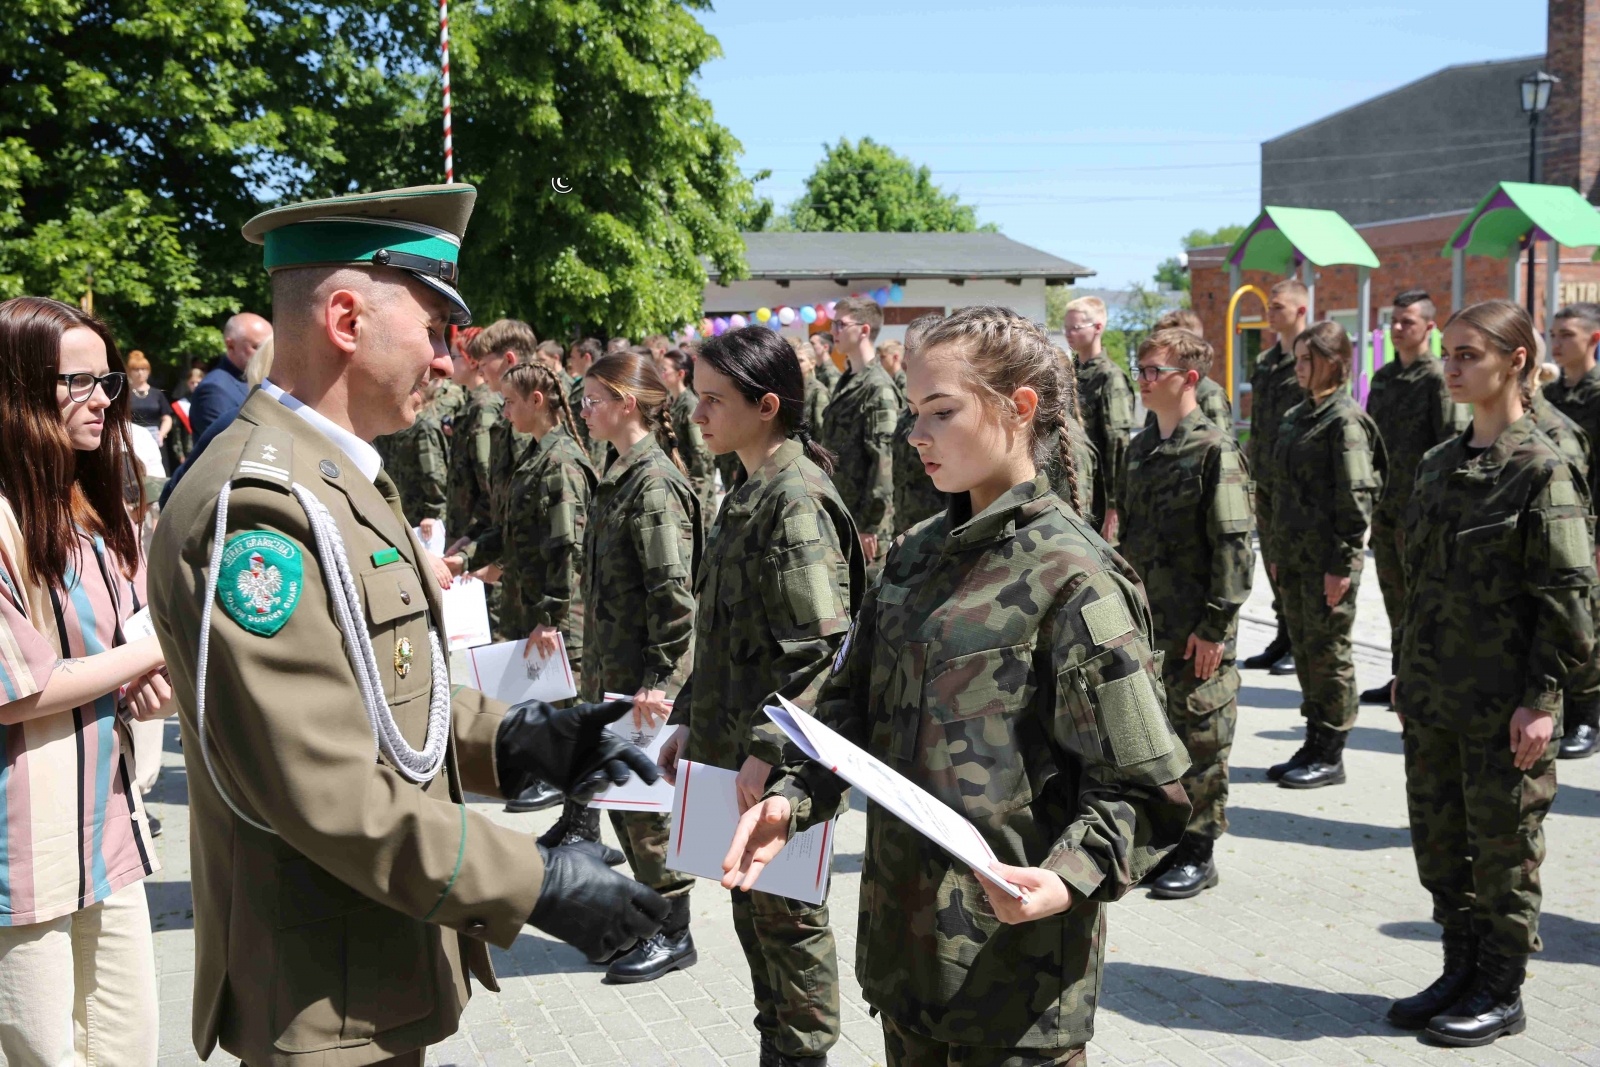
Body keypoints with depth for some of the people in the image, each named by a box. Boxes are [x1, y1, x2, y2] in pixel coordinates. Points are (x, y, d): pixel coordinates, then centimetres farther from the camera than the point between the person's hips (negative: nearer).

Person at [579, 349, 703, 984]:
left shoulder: (655, 482, -19)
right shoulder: (621, 475, 11)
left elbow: (673, 591, -23)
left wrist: (662, 676, -23)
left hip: (645, 675, -9)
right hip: (613, 670, 9)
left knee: (647, 801, 1)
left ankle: (672, 934, 15)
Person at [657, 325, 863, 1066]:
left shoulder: (797, 501, -18)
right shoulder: (750, 495, 12)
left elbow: (819, 646, -23)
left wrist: (766, 747, -24)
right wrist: (691, 720, 15)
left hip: (781, 763, -9)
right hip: (734, 751, 9)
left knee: (786, 914, 5)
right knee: (753, 908, 19)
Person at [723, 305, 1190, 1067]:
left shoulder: (1072, 576, -14)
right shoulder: (916, 556, 7)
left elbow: (1140, 789, -14)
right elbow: (853, 709, 12)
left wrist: (1068, 877, -29)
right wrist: (792, 799, -4)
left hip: (1013, 955, -7)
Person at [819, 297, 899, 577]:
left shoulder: (878, 388, -15)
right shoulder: (847, 382, 14)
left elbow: (883, 460, -19)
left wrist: (870, 525, -20)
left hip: (863, 522, -9)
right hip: (839, 514, 9)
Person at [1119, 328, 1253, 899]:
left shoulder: (1215, 450, -12)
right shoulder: (1140, 448, 11)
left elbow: (1233, 545, -14)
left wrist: (1216, 625, -17)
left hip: (1195, 627, -7)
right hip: (1142, 618, 7)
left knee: (1200, 736, 4)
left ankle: (1197, 853, 15)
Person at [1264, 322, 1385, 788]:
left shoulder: (1345, 421, -12)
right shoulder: (1295, 417, 14)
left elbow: (1356, 496, -16)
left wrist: (1342, 564, -18)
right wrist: (1277, 552, 16)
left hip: (1328, 558, -8)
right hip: (1294, 556, 8)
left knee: (1328, 650, -1)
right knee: (1304, 649, 14)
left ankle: (1330, 757, 9)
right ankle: (1314, 746, 24)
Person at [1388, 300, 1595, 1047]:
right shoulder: (1438, 466, 9)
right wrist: (1407, 672, 14)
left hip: (1503, 703, -7)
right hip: (1433, 699, 7)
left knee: (1502, 851, 7)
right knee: (1437, 843, 15)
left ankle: (1501, 994, 22)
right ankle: (1460, 973, 31)